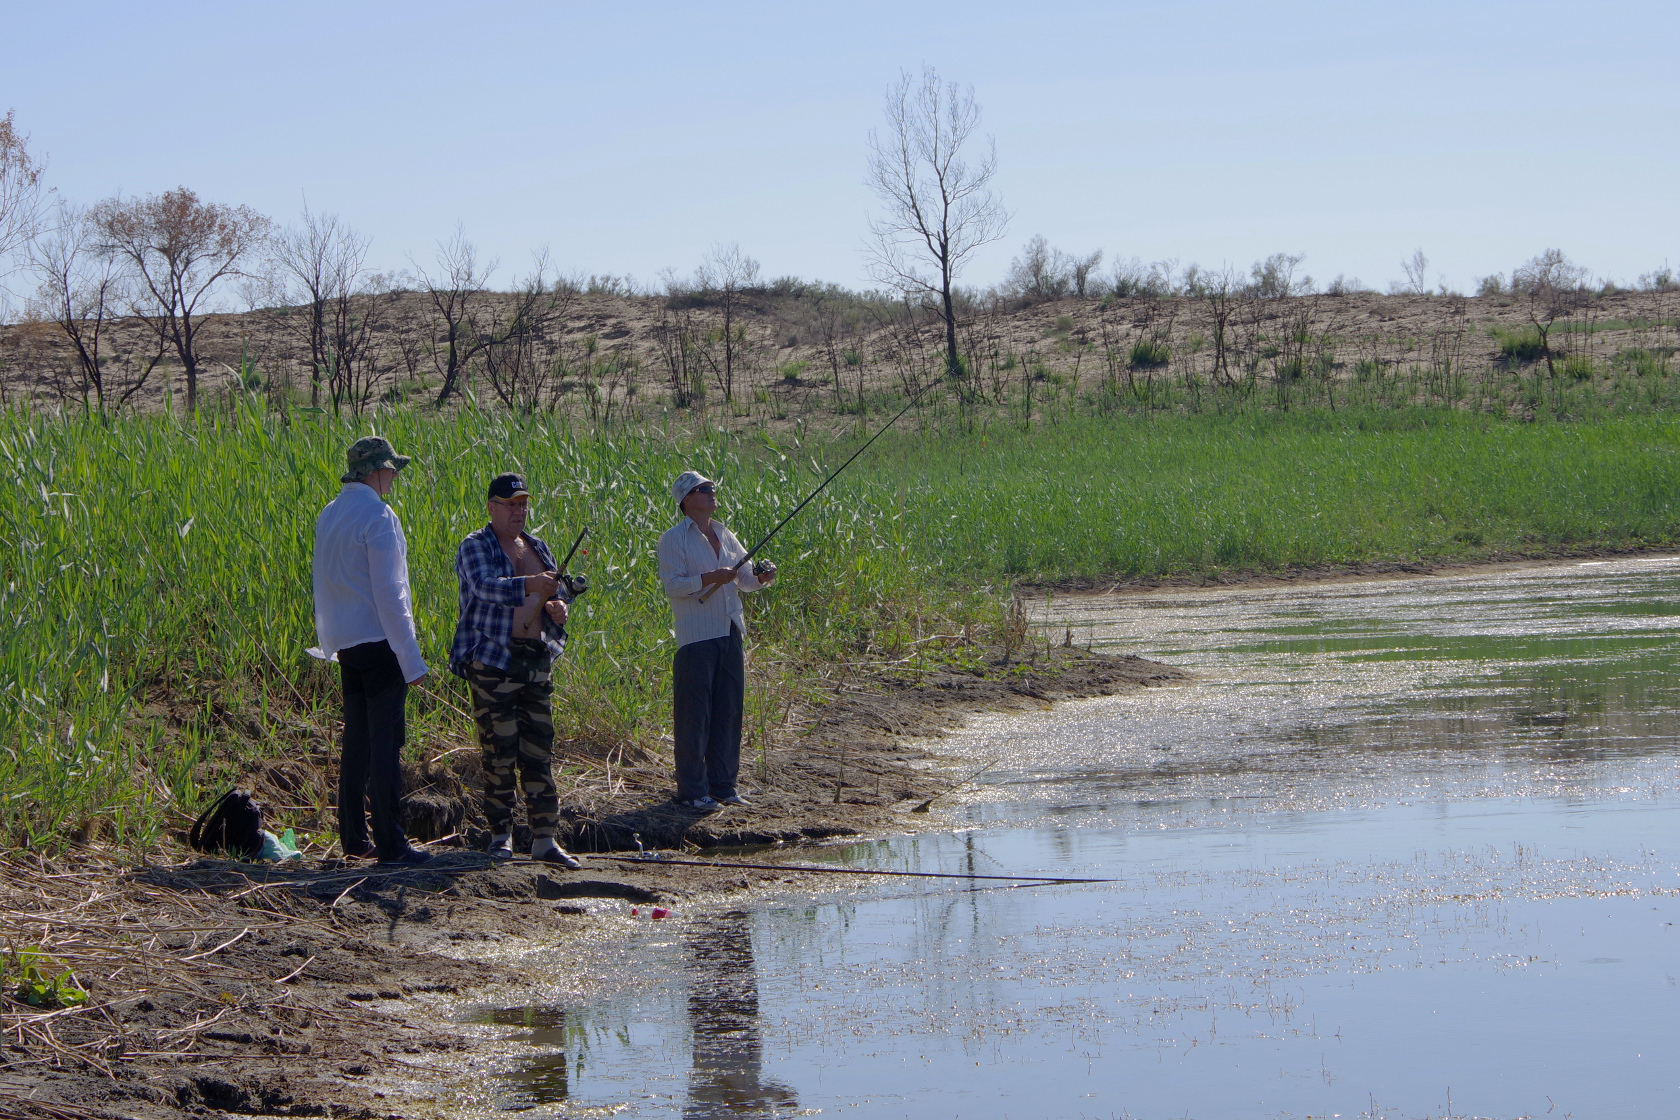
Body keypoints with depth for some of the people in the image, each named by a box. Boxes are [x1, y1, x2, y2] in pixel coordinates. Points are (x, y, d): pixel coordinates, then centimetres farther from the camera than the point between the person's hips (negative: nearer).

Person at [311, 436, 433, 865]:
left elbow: (323, 587, 17)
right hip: (378, 641, -8)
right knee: (386, 741, -6)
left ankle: (353, 838, 15)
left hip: (345, 644, 8)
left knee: (356, 739, 13)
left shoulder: (328, 515, 12)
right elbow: (388, 592, -17)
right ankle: (390, 843, -7)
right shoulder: (378, 516, -14)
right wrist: (410, 659, -15)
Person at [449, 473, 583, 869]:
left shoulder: (537, 548, 16)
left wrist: (557, 608, 1)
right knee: (499, 752, -5)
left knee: (540, 753, 2)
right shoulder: (475, 547, -4)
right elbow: (486, 585, -24)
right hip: (493, 662, -6)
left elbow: (554, 594, 27)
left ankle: (545, 838, 3)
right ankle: (500, 835, 5)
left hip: (537, 662, 6)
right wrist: (529, 585, -41)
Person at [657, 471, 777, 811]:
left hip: (729, 633, 7)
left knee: (728, 710, 8)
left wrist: (761, 577, -4)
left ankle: (723, 785, 15)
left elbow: (745, 580, 18)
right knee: (694, 715, -5)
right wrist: (710, 578, -24)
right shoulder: (674, 539, -4)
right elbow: (672, 584, -14)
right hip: (696, 637, -7)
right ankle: (692, 790, -1)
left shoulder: (725, 536, 16)